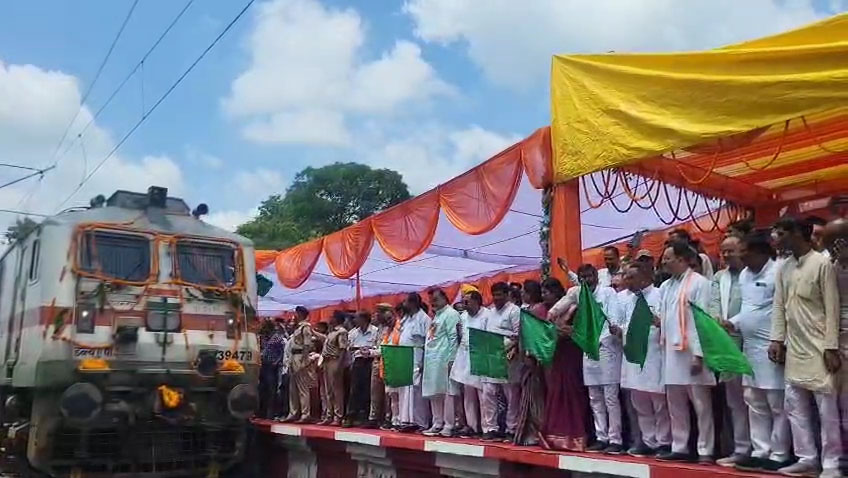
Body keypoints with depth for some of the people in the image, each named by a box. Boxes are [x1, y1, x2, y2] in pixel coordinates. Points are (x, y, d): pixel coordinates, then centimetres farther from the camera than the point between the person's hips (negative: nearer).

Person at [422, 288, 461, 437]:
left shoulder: (451, 314, -5)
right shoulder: (436, 315, 23)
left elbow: (453, 338, -12)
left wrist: (451, 359, -18)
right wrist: (424, 360, 19)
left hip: (444, 359, -9)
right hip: (431, 360, 9)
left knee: (447, 392, -7)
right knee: (434, 394, 10)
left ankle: (449, 426, -5)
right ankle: (437, 424, 17)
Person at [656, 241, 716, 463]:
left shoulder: (699, 282, -7)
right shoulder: (665, 286, 15)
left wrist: (698, 354, -16)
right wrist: (656, 321, 1)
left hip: (691, 351, -7)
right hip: (671, 351, 7)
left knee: (701, 405, 1)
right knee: (675, 405, 11)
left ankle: (705, 451, 7)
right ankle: (679, 448, 19)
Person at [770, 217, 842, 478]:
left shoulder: (822, 263, -8)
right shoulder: (783, 268, 10)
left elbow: (832, 307, -10)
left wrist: (831, 348, -13)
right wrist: (777, 340, 5)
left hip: (818, 347, -6)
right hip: (794, 348, 6)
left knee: (827, 408, 0)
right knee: (795, 406, 8)